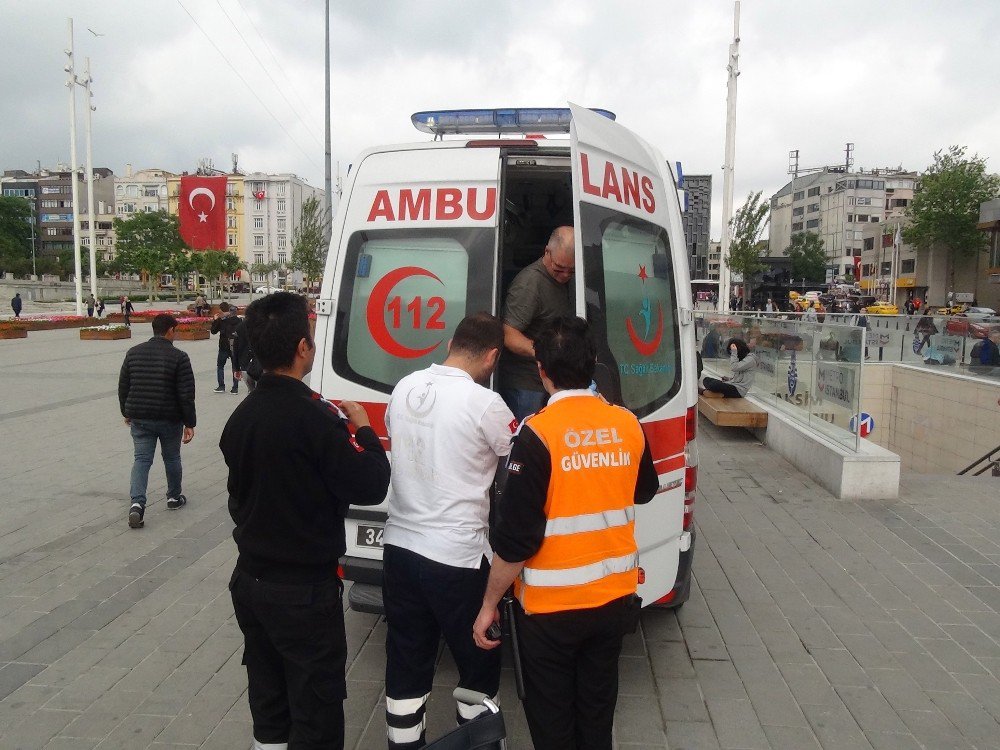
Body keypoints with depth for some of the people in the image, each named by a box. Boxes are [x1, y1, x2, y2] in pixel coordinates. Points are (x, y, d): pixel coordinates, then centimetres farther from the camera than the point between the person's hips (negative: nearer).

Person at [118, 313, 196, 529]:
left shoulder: (133, 353, 3)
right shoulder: (179, 357, -11)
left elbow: (123, 387, 9)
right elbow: (186, 395, -13)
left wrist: (127, 412, 22)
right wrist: (189, 423, -7)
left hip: (140, 418, 3)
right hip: (170, 419, -3)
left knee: (142, 459, 5)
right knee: (172, 458, 16)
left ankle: (137, 502, -12)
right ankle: (174, 497, 31)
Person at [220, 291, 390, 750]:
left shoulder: (242, 414, 1)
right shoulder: (314, 416, -23)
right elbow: (370, 487, -19)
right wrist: (364, 430, -4)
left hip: (250, 580, 8)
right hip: (304, 590, -7)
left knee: (268, 700, 20)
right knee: (316, 711, 7)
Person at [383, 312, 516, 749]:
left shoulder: (404, 388, 2)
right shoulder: (485, 404, -16)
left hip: (400, 546, 6)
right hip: (458, 557, -6)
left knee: (406, 665, 17)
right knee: (479, 665, 15)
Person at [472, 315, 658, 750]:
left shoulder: (537, 435, -21)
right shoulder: (628, 425, -5)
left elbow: (515, 536, -20)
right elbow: (645, 492, 15)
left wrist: (489, 605, -8)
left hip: (551, 604, -5)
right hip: (615, 596, 5)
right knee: (598, 708, 23)